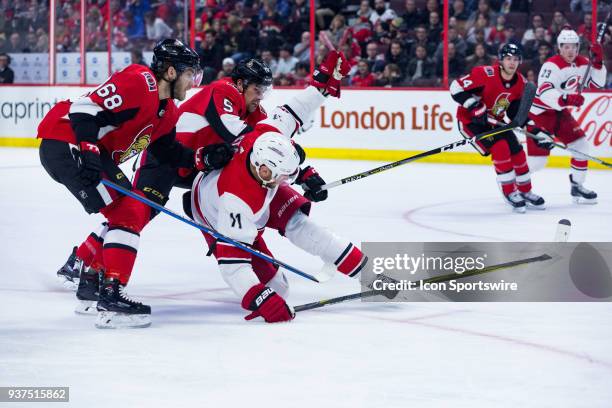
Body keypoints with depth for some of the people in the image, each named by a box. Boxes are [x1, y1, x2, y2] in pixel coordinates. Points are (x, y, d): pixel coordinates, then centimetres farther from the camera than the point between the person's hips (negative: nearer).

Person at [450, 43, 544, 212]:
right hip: (470, 120, -7)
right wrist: (476, 108, -33)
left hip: (494, 121, 7)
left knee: (517, 152, 1)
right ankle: (510, 192, -10)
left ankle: (525, 192, 21)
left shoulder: (520, 83, -4)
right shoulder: (485, 74, -27)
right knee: (500, 148, -22)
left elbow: (517, 111, 5)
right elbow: (457, 88, -27)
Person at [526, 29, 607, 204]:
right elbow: (545, 93, -35)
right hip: (539, 112, -8)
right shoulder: (552, 65, -24)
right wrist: (565, 99, -51)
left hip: (560, 112, 8)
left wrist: (598, 62, -11)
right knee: (537, 159, -13)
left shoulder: (582, 63, 1)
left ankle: (577, 186, 14)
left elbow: (597, 83, 4)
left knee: (581, 145, 3)